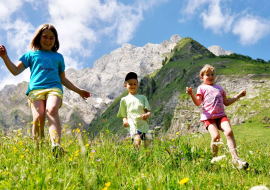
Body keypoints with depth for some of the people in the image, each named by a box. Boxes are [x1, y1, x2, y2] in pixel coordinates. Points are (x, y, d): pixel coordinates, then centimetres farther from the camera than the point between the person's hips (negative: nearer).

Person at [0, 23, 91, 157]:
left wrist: (78, 91, 31)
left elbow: (63, 79, 33)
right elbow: (16, 71, 17)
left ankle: (56, 146, -48)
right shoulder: (31, 54, 23)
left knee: (52, 110, -32)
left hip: (54, 87, 0)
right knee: (38, 117, -26)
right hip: (35, 89, 0)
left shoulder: (58, 57, 28)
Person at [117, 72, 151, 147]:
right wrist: (125, 121, -4)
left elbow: (149, 111, 16)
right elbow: (123, 115, 19)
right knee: (137, 139, -30)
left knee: (146, 144, -12)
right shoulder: (124, 99, 21)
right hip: (132, 123, -2)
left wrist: (147, 115, -8)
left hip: (143, 123, 2)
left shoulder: (142, 97, 24)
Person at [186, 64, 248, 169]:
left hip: (221, 115, 4)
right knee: (216, 136, -22)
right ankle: (214, 158, -2)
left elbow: (226, 102, 30)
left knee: (229, 132, -22)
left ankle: (235, 158, -19)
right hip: (208, 116, -3)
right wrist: (192, 95, -16)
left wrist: (238, 96, 25)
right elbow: (198, 103, 2)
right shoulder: (202, 88, 12)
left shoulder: (219, 88, 26)